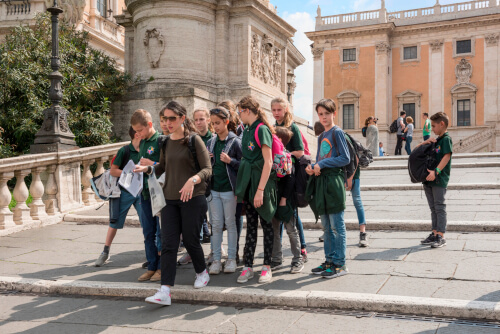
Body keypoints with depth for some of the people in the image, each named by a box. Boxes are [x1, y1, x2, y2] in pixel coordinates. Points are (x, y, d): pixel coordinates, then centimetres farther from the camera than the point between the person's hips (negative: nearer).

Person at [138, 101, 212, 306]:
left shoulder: (194, 140, -6)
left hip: (192, 198, -5)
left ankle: (202, 273, 33)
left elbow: (207, 169, -9)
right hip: (170, 199, 5)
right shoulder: (166, 143, 10)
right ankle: (165, 291, -4)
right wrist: (147, 169, 4)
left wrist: (193, 180, -27)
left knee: (190, 240, 5)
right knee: (168, 243, -2)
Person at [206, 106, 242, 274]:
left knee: (230, 223, 5)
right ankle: (216, 259, 12)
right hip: (213, 188, 4)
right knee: (216, 224, 6)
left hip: (229, 189, -4)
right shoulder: (210, 143, 10)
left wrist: (230, 160, -19)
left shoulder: (235, 142, -5)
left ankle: (231, 258, 14)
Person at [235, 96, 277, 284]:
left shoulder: (262, 129, -13)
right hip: (248, 181, 8)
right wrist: (241, 187, 12)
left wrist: (260, 189, -22)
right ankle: (248, 267, 14)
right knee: (251, 225, 9)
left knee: (266, 223, 3)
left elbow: (268, 162, -19)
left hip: (262, 182, -8)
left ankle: (267, 267, 13)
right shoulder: (247, 131, 13)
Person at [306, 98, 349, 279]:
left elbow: (345, 158, -11)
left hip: (334, 181, -8)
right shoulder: (321, 137, 18)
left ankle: (340, 264, 2)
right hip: (321, 182, 8)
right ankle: (329, 260, 20)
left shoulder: (337, 132, -4)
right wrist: (312, 167, 0)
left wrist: (321, 164, -13)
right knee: (326, 226, 12)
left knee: (337, 226, -4)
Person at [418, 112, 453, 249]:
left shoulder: (446, 139, -7)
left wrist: (436, 171, -29)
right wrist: (427, 141, 5)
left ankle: (441, 237, -5)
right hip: (429, 180, 9)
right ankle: (434, 234, 19)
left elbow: (447, 156, -20)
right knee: (433, 208, 12)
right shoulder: (436, 140, 19)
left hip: (439, 179, -9)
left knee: (440, 207, -7)